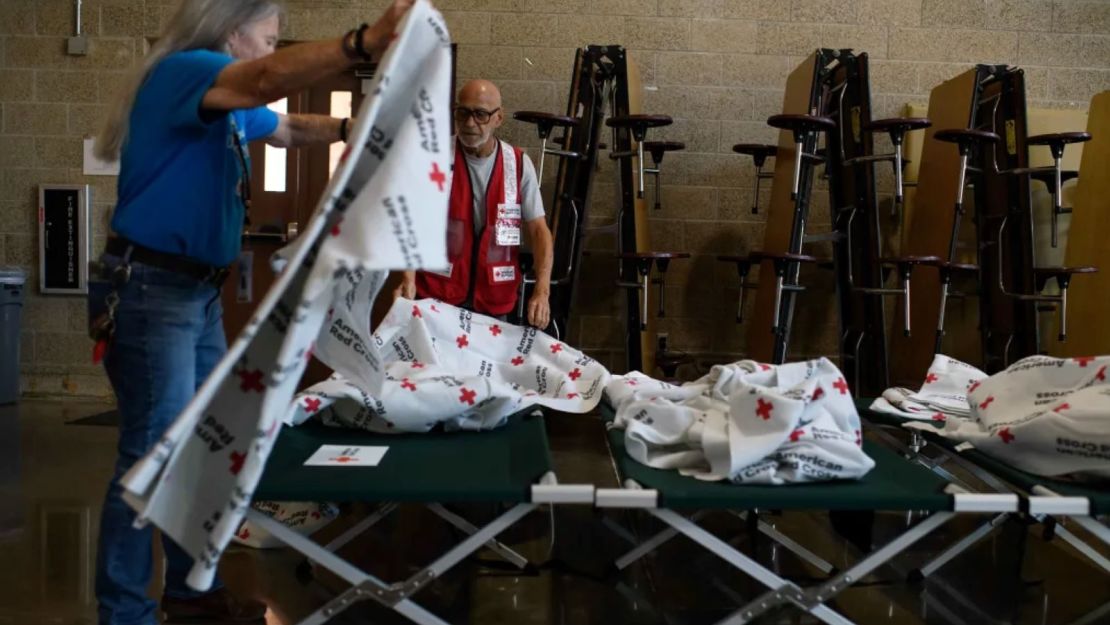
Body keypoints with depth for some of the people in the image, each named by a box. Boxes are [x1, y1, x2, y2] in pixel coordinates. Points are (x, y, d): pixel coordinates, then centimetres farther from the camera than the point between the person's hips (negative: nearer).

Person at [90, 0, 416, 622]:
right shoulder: (182, 70, -15)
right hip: (151, 290, -10)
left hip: (201, 292, 10)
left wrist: (351, 127, 13)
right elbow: (269, 80, -35)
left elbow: (289, 127, 31)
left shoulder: (232, 106, 14)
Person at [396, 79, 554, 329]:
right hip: (436, 295, -2)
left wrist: (542, 291, -15)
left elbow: (539, 230, -1)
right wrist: (408, 278, -25)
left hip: (495, 301, 2)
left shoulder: (519, 165, -1)